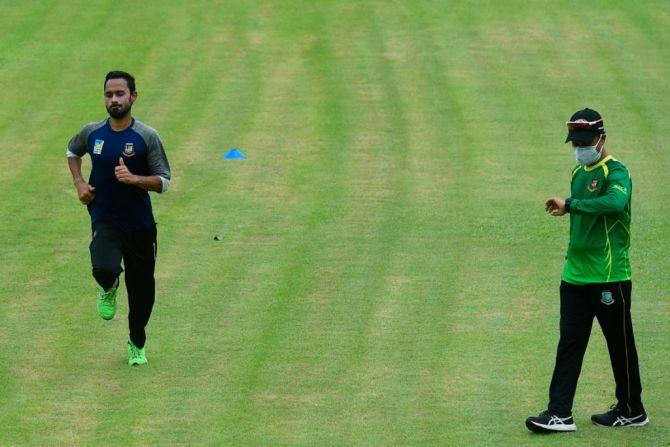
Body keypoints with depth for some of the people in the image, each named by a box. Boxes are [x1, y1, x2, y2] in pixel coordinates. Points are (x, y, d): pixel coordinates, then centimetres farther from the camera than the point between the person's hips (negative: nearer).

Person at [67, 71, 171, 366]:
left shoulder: (147, 137, -9)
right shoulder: (92, 133, -1)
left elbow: (163, 182, -7)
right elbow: (72, 151, 22)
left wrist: (134, 178, -25)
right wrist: (79, 182, 5)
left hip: (140, 225, 0)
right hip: (105, 221, 0)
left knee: (142, 290, 11)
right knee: (104, 269, -30)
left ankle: (137, 345, 36)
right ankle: (109, 289, 9)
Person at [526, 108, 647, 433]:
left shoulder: (615, 172, -11)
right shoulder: (579, 173, 15)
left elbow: (615, 202, -34)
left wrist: (570, 205, -32)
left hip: (609, 277, -8)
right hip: (575, 276, 8)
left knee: (620, 345, 4)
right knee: (569, 342, 2)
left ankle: (632, 411, 17)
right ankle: (560, 414, 0)